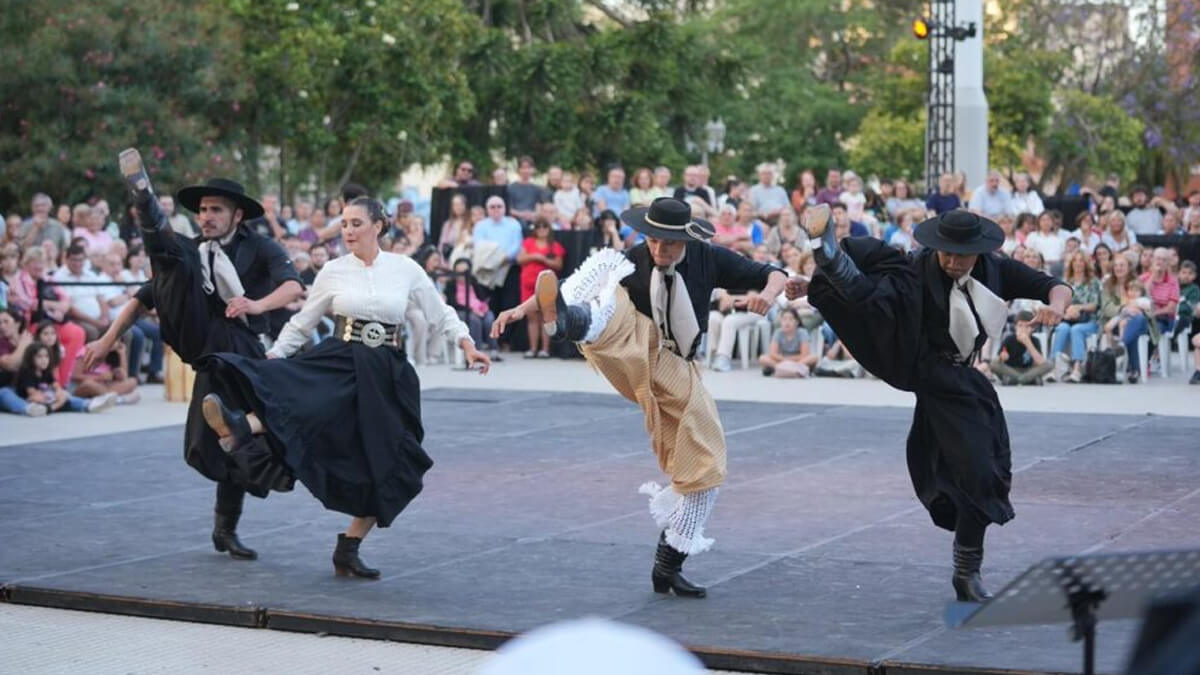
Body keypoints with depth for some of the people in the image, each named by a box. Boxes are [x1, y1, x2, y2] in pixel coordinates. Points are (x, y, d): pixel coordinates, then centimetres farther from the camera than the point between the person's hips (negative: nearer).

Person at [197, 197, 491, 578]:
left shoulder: (406, 270, 1)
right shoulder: (334, 272, 3)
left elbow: (441, 314, 11)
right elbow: (303, 322, 11)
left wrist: (467, 346, -2)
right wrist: (271, 359, 4)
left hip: (387, 374, 1)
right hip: (339, 362, 0)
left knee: (385, 469, 0)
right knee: (290, 388, -34)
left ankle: (348, 550, 12)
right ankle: (242, 427, -63)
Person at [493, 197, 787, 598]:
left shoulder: (708, 260, -2)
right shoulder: (631, 262, -8)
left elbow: (773, 274, 3)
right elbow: (569, 285, -8)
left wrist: (768, 293, -20)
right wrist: (523, 307, -22)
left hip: (677, 372, 4)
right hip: (632, 354, -4)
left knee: (703, 468, 0)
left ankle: (668, 564, 15)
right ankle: (564, 321, -70)